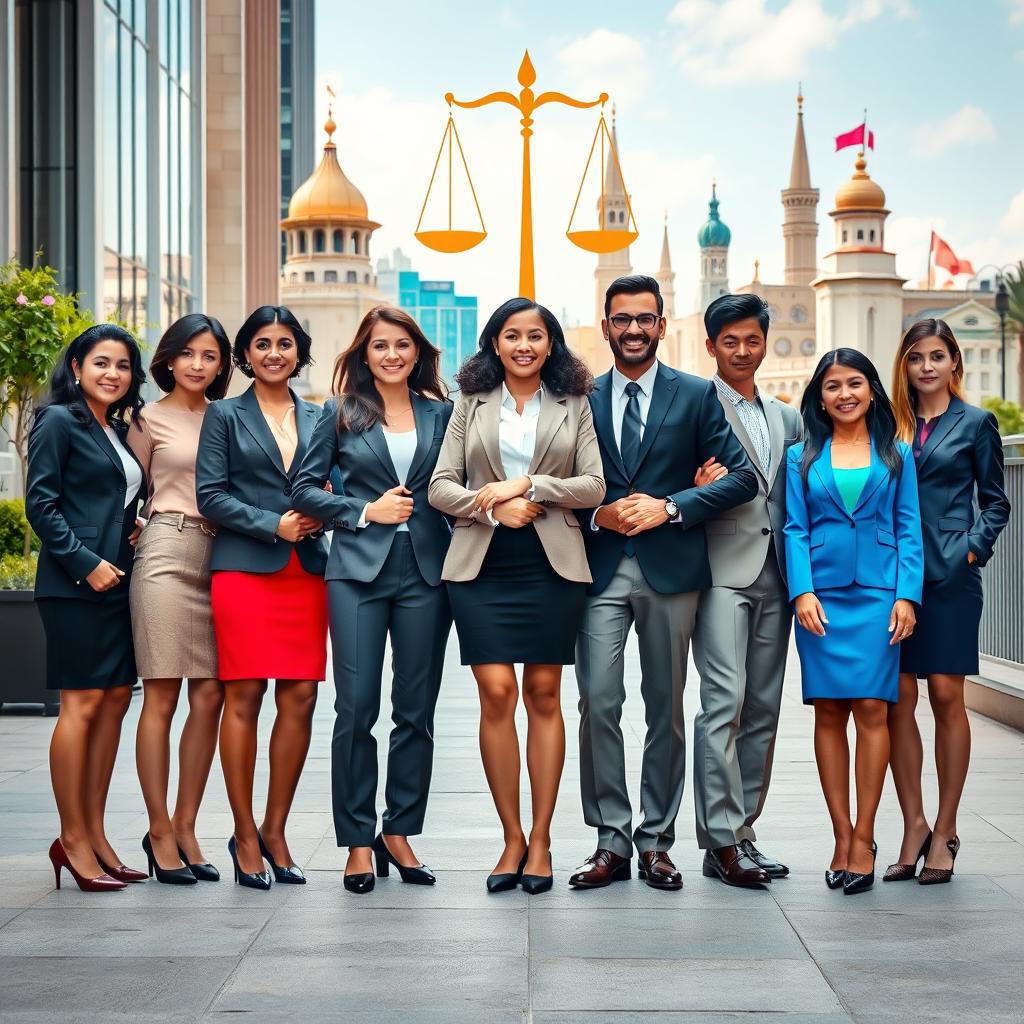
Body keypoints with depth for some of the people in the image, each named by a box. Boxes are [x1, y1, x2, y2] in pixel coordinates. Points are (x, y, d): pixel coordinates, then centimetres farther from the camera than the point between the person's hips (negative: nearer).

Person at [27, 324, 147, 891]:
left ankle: (94, 833, 11)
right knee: (83, 702, -8)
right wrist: (86, 562, -16)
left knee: (116, 699, 6)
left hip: (117, 583, 8)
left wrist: (137, 527, 5)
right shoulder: (59, 421, -4)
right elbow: (40, 503, -11)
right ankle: (73, 840, -3)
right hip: (75, 584, -8)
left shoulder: (118, 430, 18)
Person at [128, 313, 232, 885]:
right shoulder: (150, 420, 5)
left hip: (218, 559, 4)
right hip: (167, 554, -4)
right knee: (162, 698, -4)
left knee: (210, 697, 1)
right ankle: (160, 832, 2)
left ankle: (186, 827, 10)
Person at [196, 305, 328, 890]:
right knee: (244, 697, -5)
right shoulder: (225, 416, 7)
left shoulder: (318, 419, 16)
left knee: (301, 699, -1)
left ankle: (275, 830, 10)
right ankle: (245, 836, 3)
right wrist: (273, 525, -11)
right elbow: (210, 495, -1)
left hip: (306, 572, 3)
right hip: (244, 571, -3)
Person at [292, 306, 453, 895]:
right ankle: (359, 841, 4)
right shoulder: (342, 413, 6)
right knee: (356, 709, -5)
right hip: (359, 570, -2)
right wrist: (365, 511, -7)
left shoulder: (441, 413, 10)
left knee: (417, 711, 4)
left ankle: (399, 833, 16)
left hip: (425, 572, 2)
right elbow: (306, 488, 5)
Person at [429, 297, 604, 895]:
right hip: (483, 565, 0)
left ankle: (541, 839, 8)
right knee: (496, 695, -6)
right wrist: (493, 508, -11)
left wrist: (528, 485, -11)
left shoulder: (573, 405, 9)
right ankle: (512, 838, 3)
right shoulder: (471, 403, 11)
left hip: (552, 565, 0)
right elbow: (441, 487, 5)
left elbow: (594, 486, 1)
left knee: (544, 695, 2)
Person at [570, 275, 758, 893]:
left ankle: (656, 841, 13)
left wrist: (671, 507, -12)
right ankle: (610, 840, 0)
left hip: (671, 569, 0)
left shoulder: (697, 396, 5)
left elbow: (743, 476, -1)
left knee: (667, 708, 5)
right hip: (601, 570, 1)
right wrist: (596, 516, -8)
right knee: (598, 703, -7)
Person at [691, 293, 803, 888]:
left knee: (763, 709, 7)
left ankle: (741, 830, 14)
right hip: (721, 572, -6)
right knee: (725, 701, -13)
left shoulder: (787, 419, 20)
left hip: (774, 577, 6)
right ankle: (723, 840, -11)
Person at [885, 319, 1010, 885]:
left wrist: (972, 550, -7)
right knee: (897, 700, 0)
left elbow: (996, 503, 6)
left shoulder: (975, 424, 5)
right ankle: (914, 826, 9)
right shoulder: (891, 424, 12)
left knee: (946, 696, 0)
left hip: (948, 574, -3)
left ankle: (945, 831, 8)